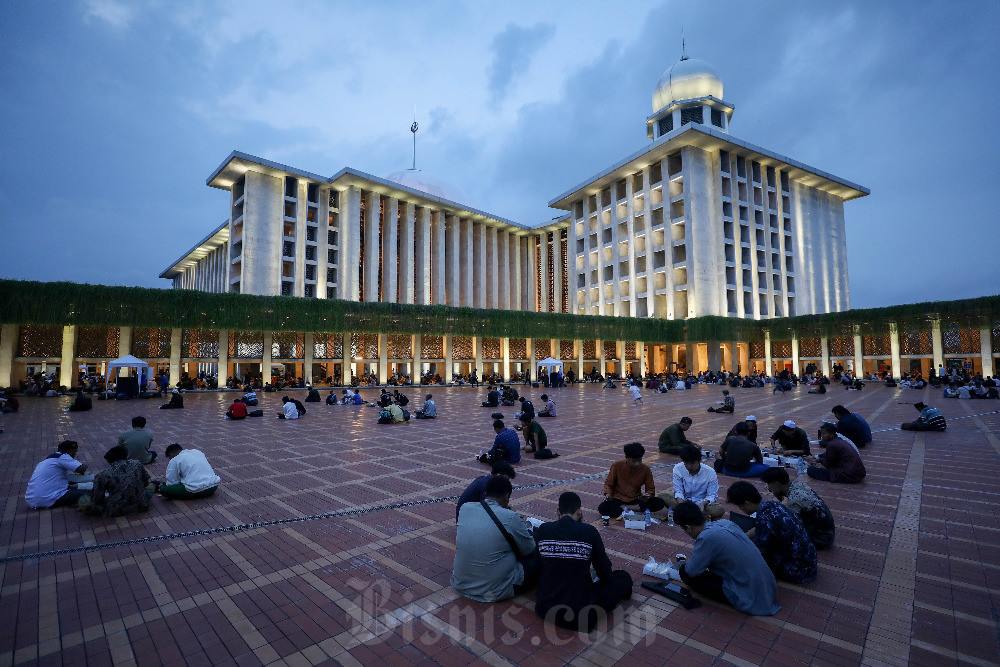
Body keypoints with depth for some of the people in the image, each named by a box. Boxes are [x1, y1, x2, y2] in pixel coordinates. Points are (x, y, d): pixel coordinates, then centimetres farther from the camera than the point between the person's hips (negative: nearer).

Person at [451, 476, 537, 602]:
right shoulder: (510, 518, -18)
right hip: (496, 592, -5)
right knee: (536, 555, 9)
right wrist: (527, 528, 17)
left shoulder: (465, 508, -5)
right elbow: (528, 550, -3)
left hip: (460, 586, 5)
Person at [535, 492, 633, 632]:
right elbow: (605, 574, -1)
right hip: (580, 615, -3)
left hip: (545, 609, 3)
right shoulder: (589, 532, -12)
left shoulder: (543, 530, -5)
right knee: (624, 577, 12)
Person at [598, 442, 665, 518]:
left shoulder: (645, 469, -6)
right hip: (618, 499, -1)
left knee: (659, 503, -24)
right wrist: (608, 494, -20)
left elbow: (650, 489, 2)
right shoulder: (617, 466, -10)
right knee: (602, 508, -32)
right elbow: (608, 484, 1)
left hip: (635, 499, 2)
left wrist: (648, 495, -21)